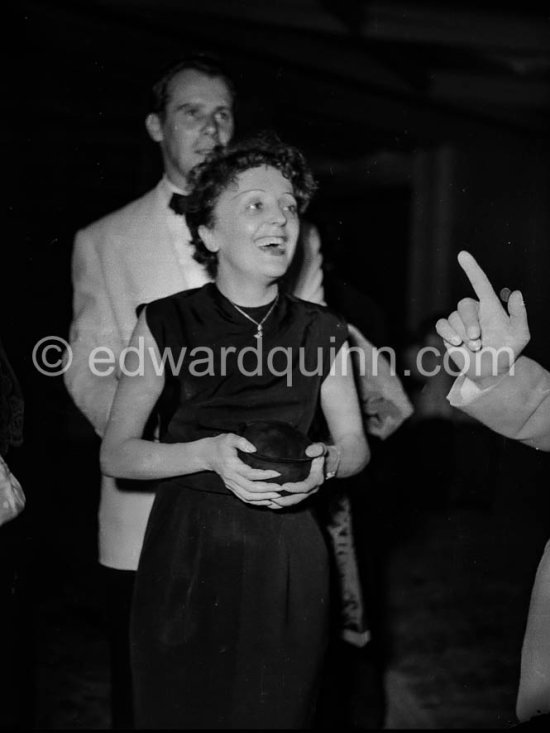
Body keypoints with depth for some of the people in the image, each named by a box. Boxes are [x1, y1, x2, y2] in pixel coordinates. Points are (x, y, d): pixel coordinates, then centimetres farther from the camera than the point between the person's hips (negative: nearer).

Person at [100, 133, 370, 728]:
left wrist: (327, 462, -12)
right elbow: (114, 454, -6)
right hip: (186, 558, -2)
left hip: (288, 563, 2)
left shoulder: (321, 331, 1)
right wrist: (209, 453, -22)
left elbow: (356, 444, 11)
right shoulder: (166, 323, -7)